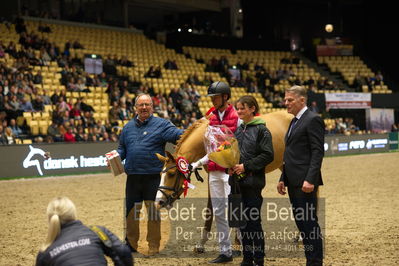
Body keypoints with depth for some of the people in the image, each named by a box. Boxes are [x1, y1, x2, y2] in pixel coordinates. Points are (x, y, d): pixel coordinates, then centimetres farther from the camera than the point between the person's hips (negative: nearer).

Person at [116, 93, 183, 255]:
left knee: (154, 212, 4)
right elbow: (122, 148, 22)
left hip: (153, 177, -4)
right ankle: (131, 243, 26)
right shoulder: (128, 127, 14)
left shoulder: (161, 124, -1)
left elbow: (177, 134, -14)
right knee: (131, 212, 12)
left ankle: (153, 246, 15)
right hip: (133, 177, 4)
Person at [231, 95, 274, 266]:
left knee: (254, 220, -3)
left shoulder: (261, 130, -8)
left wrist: (246, 166, -17)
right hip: (238, 180, 7)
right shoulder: (238, 130, 13)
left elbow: (268, 155, -13)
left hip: (253, 181, -7)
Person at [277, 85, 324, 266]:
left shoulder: (312, 120, -9)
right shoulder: (295, 122, 20)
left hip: (305, 182, -9)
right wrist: (283, 178, 18)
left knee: (309, 222, -6)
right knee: (300, 222, 11)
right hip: (293, 182, 9)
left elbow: (318, 152, -16)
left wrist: (310, 180, -22)